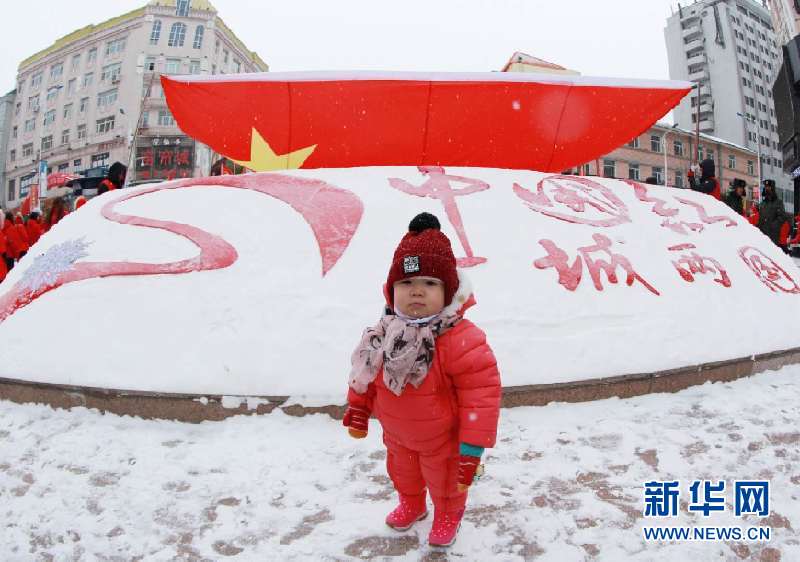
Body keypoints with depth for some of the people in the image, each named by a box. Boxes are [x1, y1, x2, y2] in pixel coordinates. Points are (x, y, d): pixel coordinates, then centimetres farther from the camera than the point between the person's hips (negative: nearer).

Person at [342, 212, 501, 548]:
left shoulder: (462, 340, -37)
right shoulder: (385, 333, -19)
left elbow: (481, 394, -32)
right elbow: (365, 370, -1)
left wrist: (472, 445, -27)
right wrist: (357, 409, 4)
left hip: (440, 438, -5)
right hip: (397, 433, 5)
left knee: (444, 481, 25)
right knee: (402, 472, 33)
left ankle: (448, 515, 58)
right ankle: (411, 505, 65)